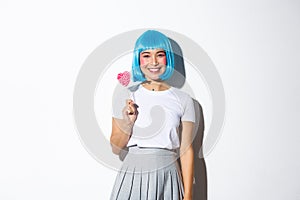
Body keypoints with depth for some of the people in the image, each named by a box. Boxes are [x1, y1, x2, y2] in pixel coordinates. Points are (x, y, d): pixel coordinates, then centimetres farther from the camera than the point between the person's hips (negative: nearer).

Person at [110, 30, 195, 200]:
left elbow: (186, 149, 1)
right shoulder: (127, 97, 1)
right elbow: (116, 148, 5)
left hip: (167, 178, 0)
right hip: (132, 177, 0)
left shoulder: (183, 100, 0)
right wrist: (128, 125, -13)